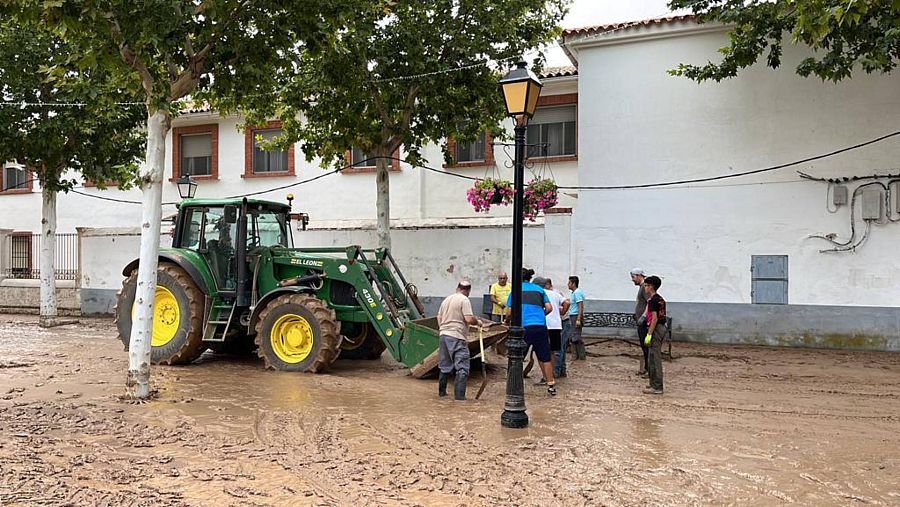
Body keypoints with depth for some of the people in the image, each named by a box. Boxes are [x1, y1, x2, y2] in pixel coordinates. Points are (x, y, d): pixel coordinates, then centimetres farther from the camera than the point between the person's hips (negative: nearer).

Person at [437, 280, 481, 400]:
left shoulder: (446, 299, 15)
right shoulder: (464, 300, -9)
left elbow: (439, 317, 21)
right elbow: (469, 319, -18)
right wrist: (477, 321, 1)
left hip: (444, 335, 8)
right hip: (457, 337, -8)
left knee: (444, 366, 18)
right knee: (462, 368, -2)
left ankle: (442, 392, 27)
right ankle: (459, 395, -7)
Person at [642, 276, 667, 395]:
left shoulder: (653, 300, -15)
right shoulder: (660, 299, 15)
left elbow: (654, 318, -20)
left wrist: (649, 334, -20)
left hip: (656, 329, -10)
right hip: (662, 327, 10)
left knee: (655, 358, -7)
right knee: (654, 358, 16)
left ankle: (657, 387, -5)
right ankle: (654, 384, 22)